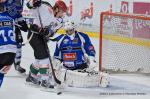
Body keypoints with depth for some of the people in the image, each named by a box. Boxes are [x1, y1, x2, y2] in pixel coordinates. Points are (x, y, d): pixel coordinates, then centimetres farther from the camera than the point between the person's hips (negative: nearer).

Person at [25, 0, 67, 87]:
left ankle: (32, 76, 36)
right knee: (44, 56, -13)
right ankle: (44, 80, -10)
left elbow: (51, 33, -8)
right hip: (34, 34, -8)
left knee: (40, 57, 16)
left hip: (41, 36, 8)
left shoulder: (59, 21, 1)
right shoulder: (45, 8, -17)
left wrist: (46, 32, -29)